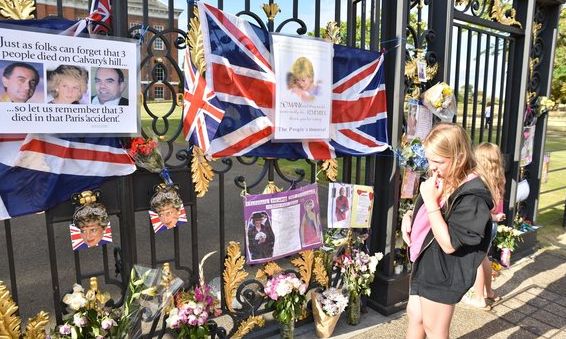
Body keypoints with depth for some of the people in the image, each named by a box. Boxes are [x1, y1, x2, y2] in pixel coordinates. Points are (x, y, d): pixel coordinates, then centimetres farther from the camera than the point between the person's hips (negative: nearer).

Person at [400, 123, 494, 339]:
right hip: (425, 264, 8)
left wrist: (431, 202, -30)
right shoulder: (440, 180, 0)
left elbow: (449, 244, -28)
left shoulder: (472, 196, -26)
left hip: (442, 273, -8)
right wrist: (408, 217, -4)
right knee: (414, 314, 24)